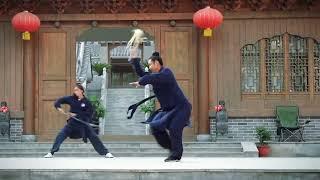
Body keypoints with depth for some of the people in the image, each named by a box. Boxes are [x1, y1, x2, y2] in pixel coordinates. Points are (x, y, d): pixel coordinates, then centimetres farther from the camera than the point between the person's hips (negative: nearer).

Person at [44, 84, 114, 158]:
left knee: (94, 137, -3)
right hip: (72, 123, 2)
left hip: (83, 123, -2)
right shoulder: (71, 99, -1)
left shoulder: (86, 102, -7)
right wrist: (58, 107, -16)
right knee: (60, 136, -10)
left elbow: (89, 114, -12)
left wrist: (76, 115, -18)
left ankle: (106, 153, 7)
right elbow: (60, 100, 4)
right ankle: (51, 153, -1)